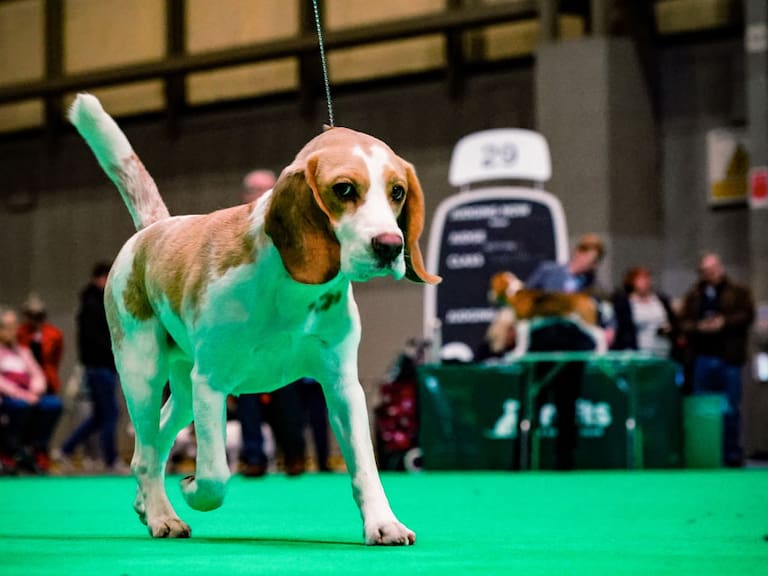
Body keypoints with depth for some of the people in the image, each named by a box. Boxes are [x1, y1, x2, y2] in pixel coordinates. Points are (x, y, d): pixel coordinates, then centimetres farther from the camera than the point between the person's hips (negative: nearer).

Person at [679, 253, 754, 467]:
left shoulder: (738, 292, 7)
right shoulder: (693, 296, 13)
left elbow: (748, 314, -3)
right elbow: (684, 322, 9)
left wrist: (724, 322, -14)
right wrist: (699, 327, -11)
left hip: (729, 358, -2)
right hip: (702, 358, 2)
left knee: (731, 409, -1)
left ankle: (732, 453, 6)